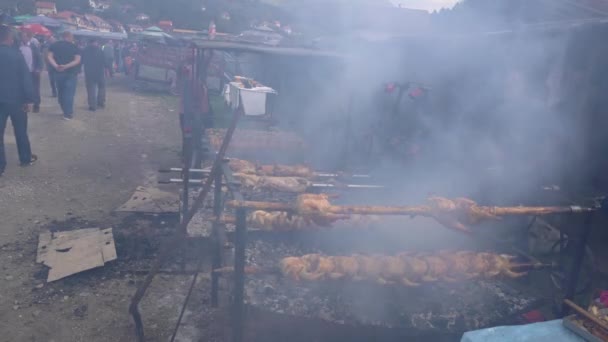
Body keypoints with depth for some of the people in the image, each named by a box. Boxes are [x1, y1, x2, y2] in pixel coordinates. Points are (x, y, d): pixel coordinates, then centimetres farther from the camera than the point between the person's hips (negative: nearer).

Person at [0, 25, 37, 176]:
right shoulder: (16, 54, -9)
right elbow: (25, 77, -13)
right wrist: (29, 99, -10)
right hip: (16, 98, -2)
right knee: (20, 131, 13)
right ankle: (26, 159, 24)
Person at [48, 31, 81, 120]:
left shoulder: (54, 45, 6)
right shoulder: (74, 47, -2)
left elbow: (50, 57, -7)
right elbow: (77, 60, -14)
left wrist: (56, 66, -17)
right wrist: (66, 66, -18)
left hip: (58, 72, 3)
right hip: (71, 73, -3)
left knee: (60, 93, 16)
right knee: (69, 93, -2)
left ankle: (66, 111, 26)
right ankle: (68, 114, -4)